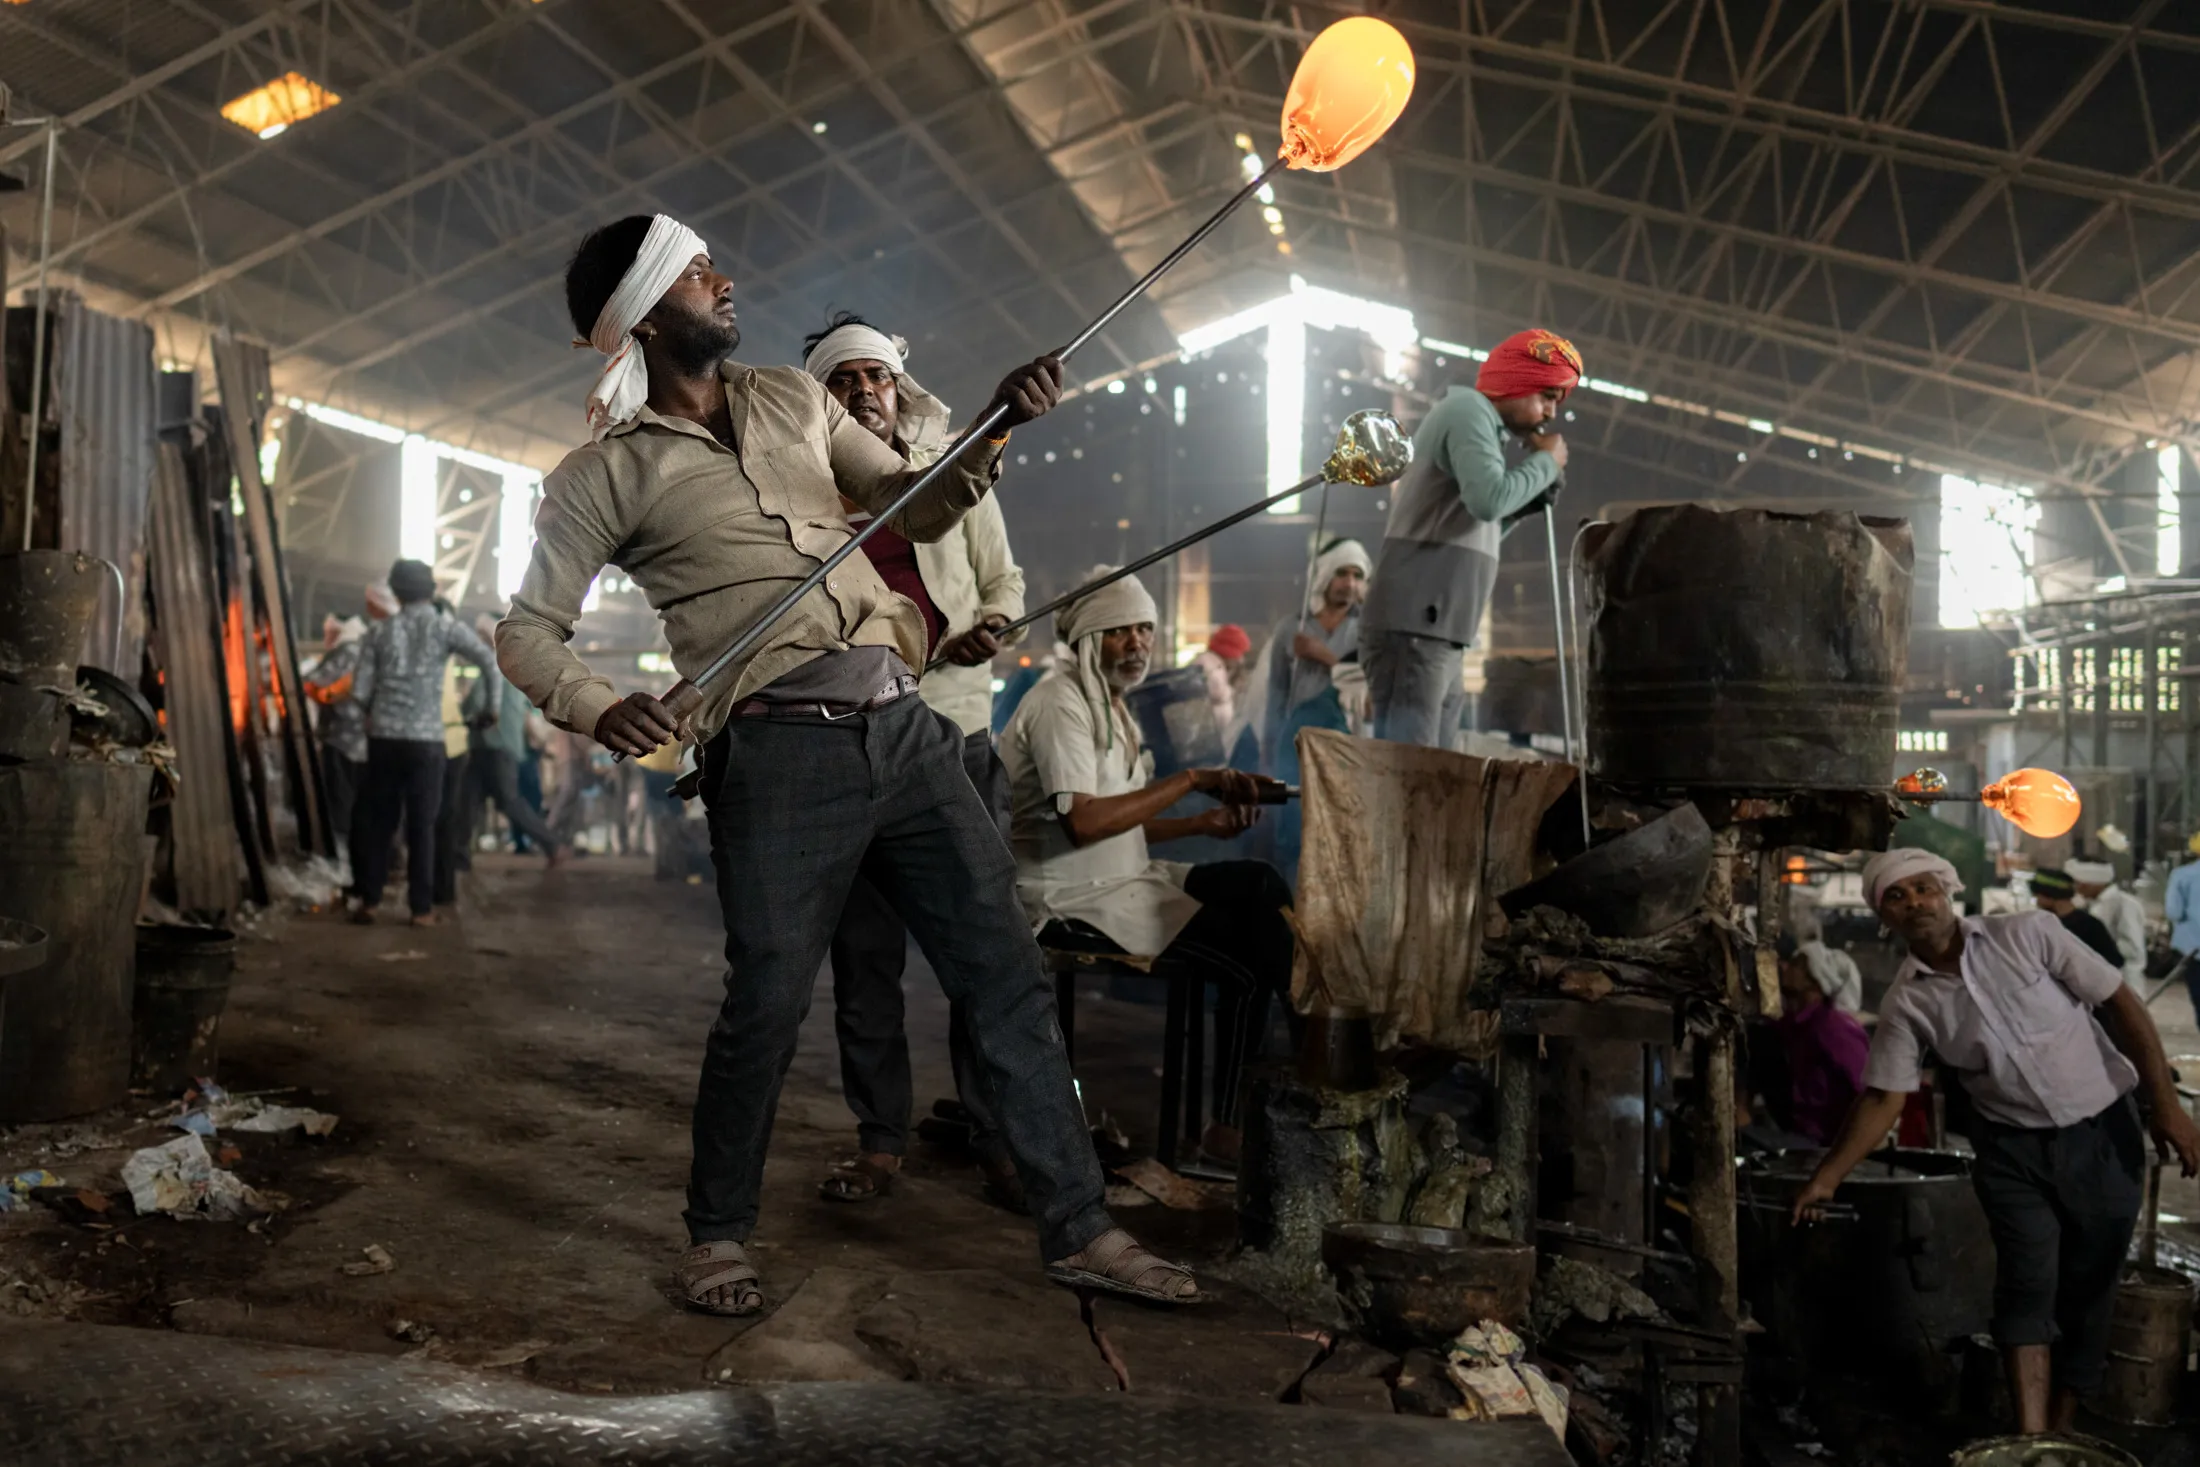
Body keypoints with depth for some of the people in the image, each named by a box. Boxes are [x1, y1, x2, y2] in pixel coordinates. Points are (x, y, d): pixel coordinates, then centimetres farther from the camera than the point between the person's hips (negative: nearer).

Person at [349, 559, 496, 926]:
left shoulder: (379, 633, 7)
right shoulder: (446, 627, -1)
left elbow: (359, 691, 4)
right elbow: (490, 660, -5)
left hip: (384, 738, 2)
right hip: (425, 740, -2)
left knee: (376, 819, 12)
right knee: (421, 825, 3)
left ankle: (369, 900, 14)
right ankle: (422, 908, 4)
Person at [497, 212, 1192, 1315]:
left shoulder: (793, 399, 19)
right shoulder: (608, 472, 4)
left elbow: (920, 510, 24)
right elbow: (527, 630, 4)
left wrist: (998, 426, 8)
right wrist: (597, 708, -16)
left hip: (903, 727, 5)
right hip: (780, 755, -5)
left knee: (1008, 976, 4)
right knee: (766, 1005, -2)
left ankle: (1079, 1230, 15)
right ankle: (718, 1237, 24)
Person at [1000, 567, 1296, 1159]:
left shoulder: (1110, 705, 17)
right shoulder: (1060, 702, -13)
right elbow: (1084, 821, -25)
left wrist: (1206, 821, 0)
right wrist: (1190, 780, -19)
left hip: (1121, 880, 9)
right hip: (1071, 899, -9)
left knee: (1260, 883, -2)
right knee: (1245, 958, -17)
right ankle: (1230, 1126, -7)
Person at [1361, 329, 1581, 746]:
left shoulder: (1475, 420, 26)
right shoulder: (1469, 410, -5)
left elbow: (1484, 522, 26)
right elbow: (1489, 500, -23)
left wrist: (1541, 477, 14)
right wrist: (1545, 462, -6)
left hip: (1430, 631, 10)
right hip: (1412, 628, -10)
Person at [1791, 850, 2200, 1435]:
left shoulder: (2029, 935, -10)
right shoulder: (1907, 1002, -5)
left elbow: (2121, 1004, -6)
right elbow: (1883, 1098, -2)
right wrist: (1826, 1178, -8)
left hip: (2102, 1134, 0)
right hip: (2014, 1150, 0)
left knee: (2088, 1291, 7)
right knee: (2028, 1282, -14)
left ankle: (2060, 1434, 21)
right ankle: (2032, 1442, -14)